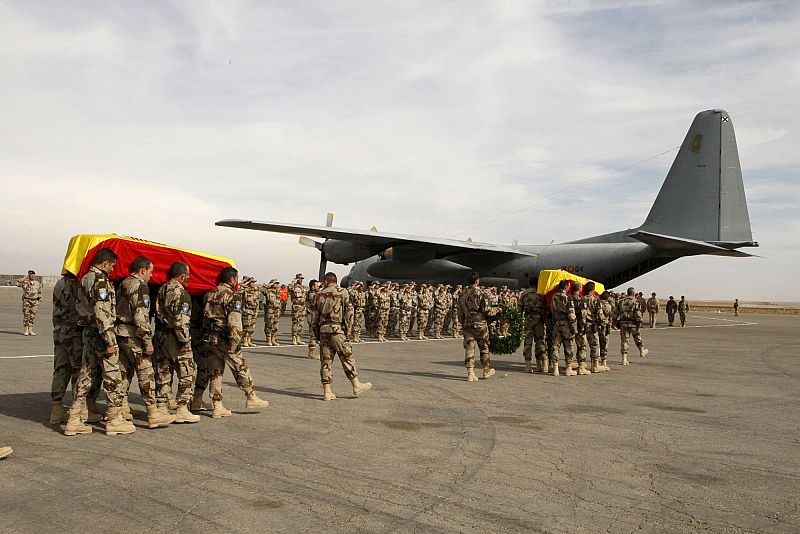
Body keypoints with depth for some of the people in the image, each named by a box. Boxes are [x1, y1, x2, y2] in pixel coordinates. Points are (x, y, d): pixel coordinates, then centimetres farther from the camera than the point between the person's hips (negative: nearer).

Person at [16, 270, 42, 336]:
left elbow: (39, 293, 11)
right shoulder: (25, 282, -1)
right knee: (26, 315, -4)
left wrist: (39, 301, 5)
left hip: (34, 301, 3)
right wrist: (25, 277, -12)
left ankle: (30, 330, 10)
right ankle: (25, 330, 2)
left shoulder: (38, 283, 8)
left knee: (32, 316, 4)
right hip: (26, 300, -3)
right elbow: (18, 282, -20)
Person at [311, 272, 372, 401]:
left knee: (325, 360, 6)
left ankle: (327, 391, 7)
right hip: (336, 328, -4)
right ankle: (356, 386, 6)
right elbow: (349, 311, -1)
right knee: (347, 357, 2)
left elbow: (314, 316, 14)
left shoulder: (320, 295, 13)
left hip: (323, 329, 4)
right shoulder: (342, 292, 3)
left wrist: (317, 334, 20)